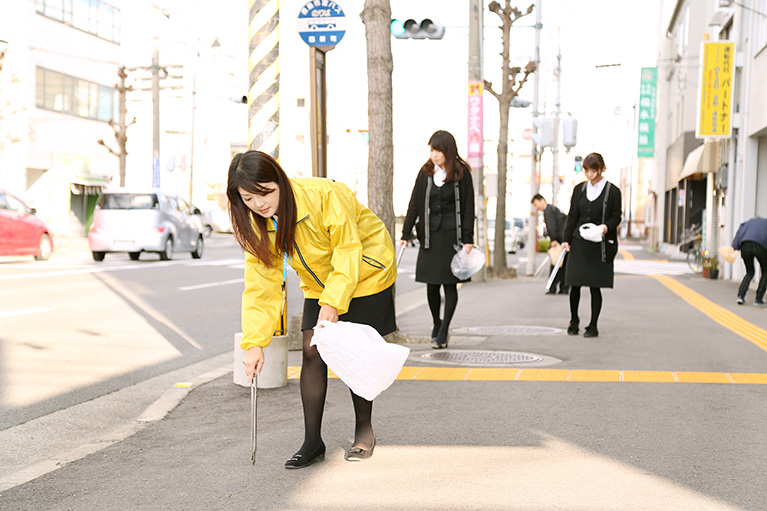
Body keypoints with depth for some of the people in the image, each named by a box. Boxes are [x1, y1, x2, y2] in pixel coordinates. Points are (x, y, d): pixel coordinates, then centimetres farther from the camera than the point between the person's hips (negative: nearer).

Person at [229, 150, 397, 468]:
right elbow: (261, 286, -12)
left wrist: (333, 301, -32)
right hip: (319, 284, 5)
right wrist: (253, 343, -18)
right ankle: (312, 442, 2)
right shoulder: (258, 226, -14)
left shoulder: (325, 195, -32)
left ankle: (364, 431, 16)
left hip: (365, 274, -5)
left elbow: (349, 250, -26)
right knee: (312, 351, -6)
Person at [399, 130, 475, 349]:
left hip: (452, 234, -3)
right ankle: (436, 323, 26)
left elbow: (468, 208, -2)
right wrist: (405, 235, 1)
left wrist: (468, 239, -7)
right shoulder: (425, 173, 5)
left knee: (450, 283, -1)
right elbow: (414, 205, 6)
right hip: (430, 235, 3)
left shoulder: (462, 173, -2)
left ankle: (443, 331, 6)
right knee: (431, 284, 4)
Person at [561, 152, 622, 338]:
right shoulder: (579, 189, 9)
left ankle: (593, 326, 9)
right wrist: (566, 239, 3)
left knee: (595, 286, -1)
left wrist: (606, 227, -19)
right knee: (575, 284, 2)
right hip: (578, 244, 3)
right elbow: (572, 216, 10)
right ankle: (573, 321, 22)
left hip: (600, 246, -3)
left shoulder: (613, 191, -1)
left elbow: (616, 218, 2)